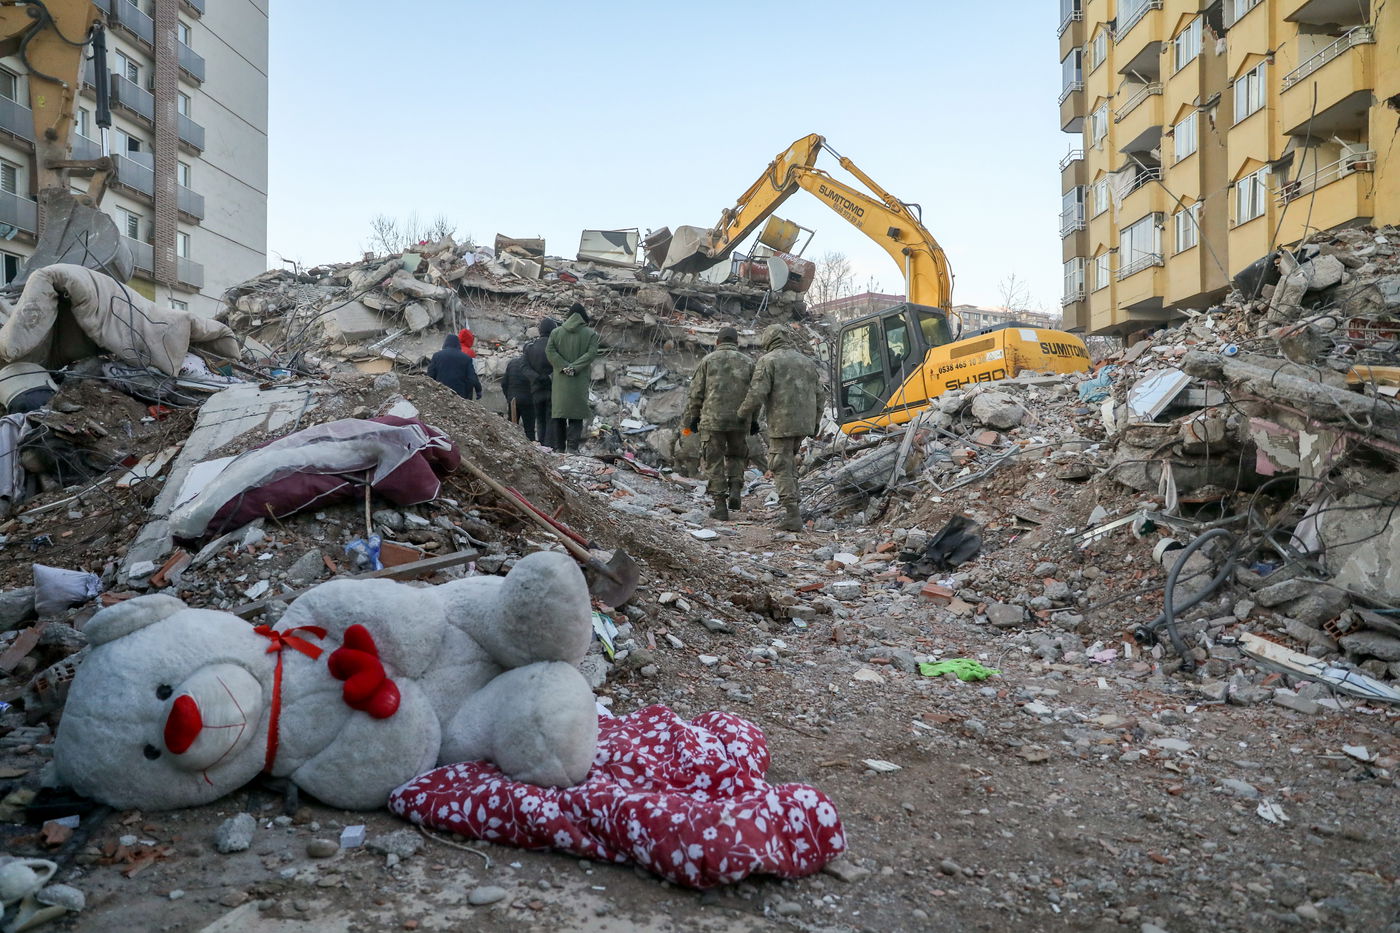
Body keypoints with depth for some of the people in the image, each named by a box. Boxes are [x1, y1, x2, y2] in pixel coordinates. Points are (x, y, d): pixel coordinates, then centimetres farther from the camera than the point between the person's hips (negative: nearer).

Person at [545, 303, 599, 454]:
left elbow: (549, 350, -5)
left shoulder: (556, 332, 6)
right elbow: (591, 353, -11)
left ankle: (559, 446, 9)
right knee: (576, 413, 1)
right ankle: (573, 446, -8)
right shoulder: (591, 334, 0)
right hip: (580, 380, -2)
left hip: (560, 380, 2)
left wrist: (563, 366, -11)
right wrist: (575, 367, -15)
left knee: (559, 413, 8)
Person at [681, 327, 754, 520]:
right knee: (736, 456, 23)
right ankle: (735, 490, 2)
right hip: (739, 420, 2)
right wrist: (753, 420, 14)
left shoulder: (708, 360, 3)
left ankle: (720, 506, 2)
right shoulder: (748, 363, 6)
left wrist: (691, 417, 8)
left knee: (715, 463, 6)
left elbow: (696, 392, 0)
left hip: (712, 419, -2)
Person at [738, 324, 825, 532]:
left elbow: (757, 393, -13)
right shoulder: (806, 361, 16)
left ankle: (793, 516, -7)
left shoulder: (768, 361, -4)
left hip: (782, 423, -7)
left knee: (781, 468, -2)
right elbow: (819, 395, 16)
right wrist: (816, 420, 26)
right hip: (804, 423, 7)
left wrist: (743, 414, 1)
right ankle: (794, 500, 21)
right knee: (789, 458, 25)